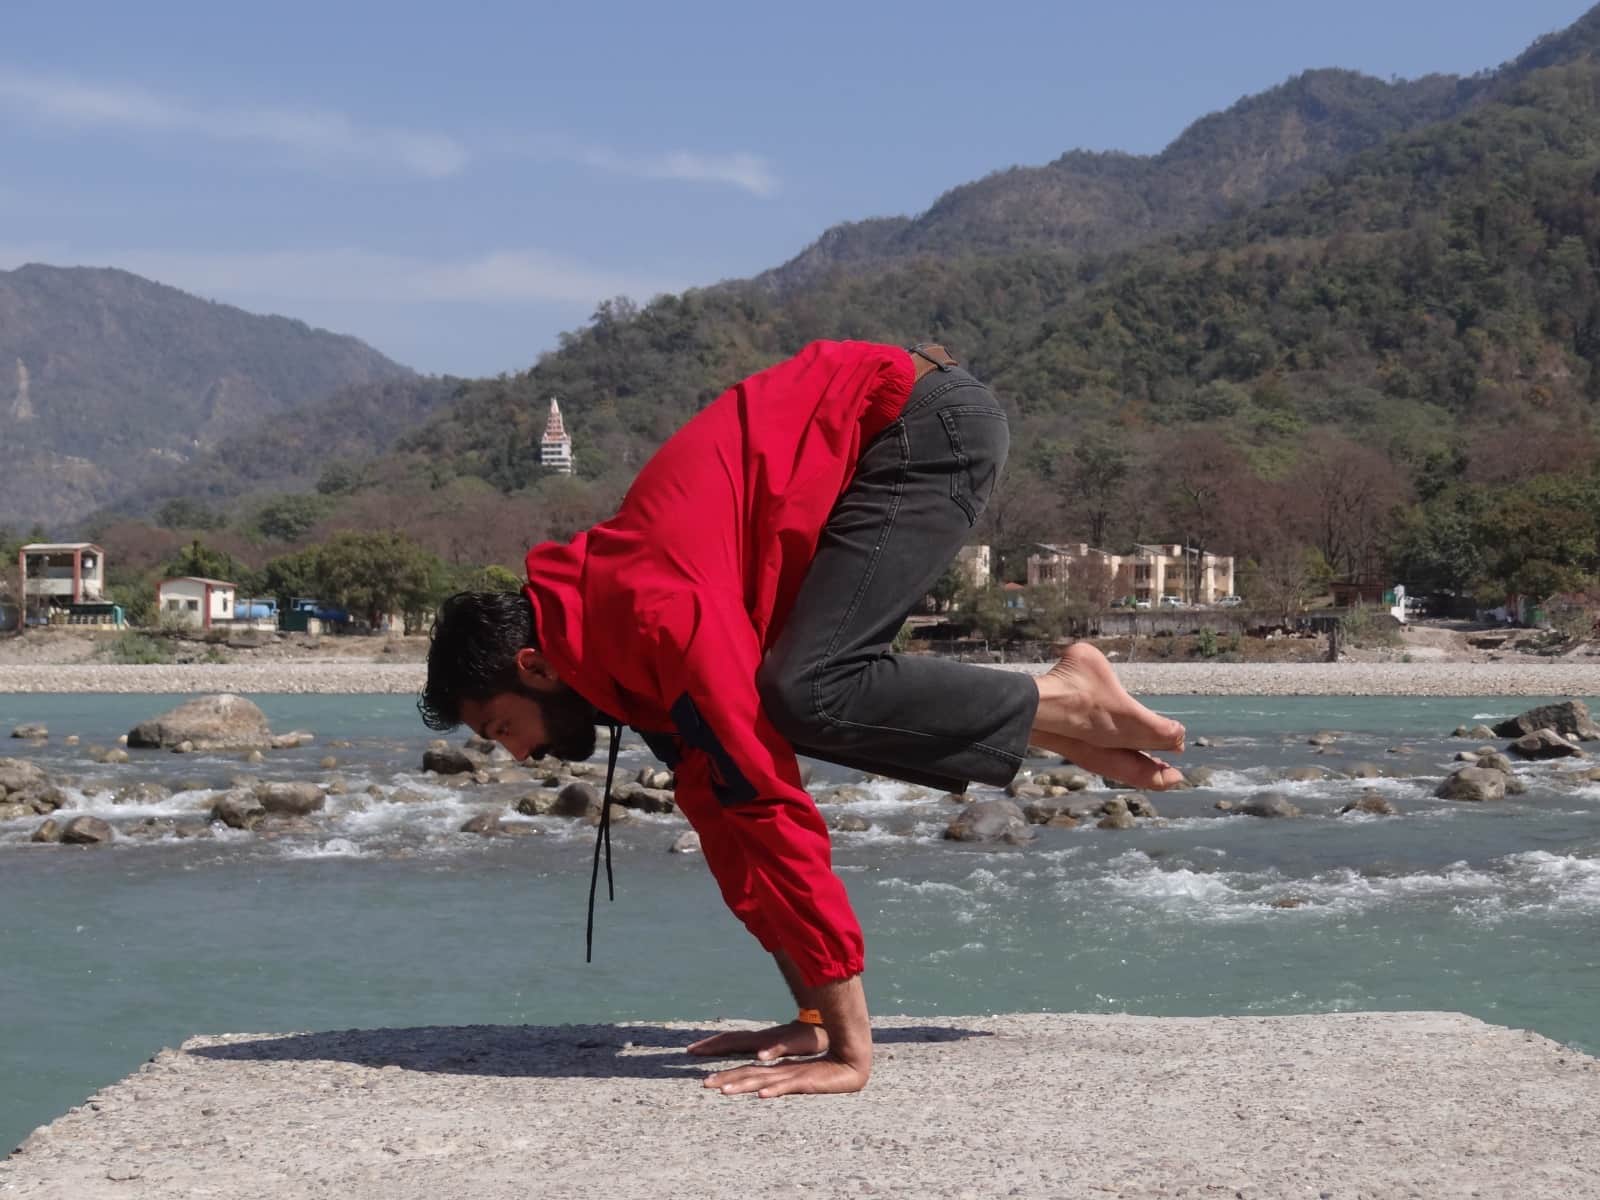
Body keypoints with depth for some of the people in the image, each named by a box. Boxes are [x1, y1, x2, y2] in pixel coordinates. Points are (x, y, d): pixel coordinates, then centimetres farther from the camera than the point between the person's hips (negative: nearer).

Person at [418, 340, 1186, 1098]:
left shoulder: (650, 617, -25)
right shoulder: (615, 640, 5)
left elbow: (765, 804, -29)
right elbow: (718, 807, 10)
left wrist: (849, 1048, -27)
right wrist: (813, 1018, 8)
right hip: (893, 430, 9)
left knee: (808, 698, -24)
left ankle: (1067, 703, -9)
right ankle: (1070, 729, 9)